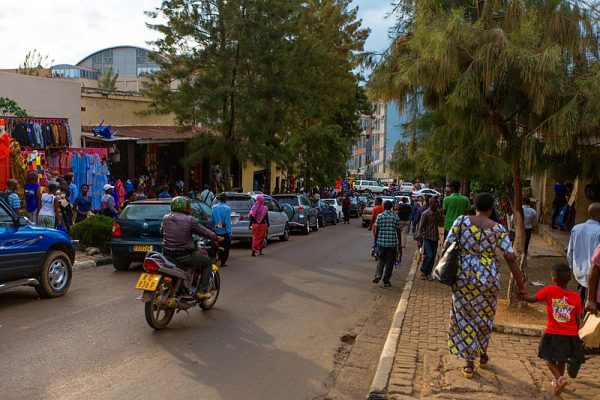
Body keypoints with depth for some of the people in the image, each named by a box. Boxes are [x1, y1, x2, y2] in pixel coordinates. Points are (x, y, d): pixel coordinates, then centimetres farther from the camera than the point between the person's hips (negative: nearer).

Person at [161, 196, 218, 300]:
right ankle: (202, 291, 7)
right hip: (184, 256, -6)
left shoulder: (166, 218, 4)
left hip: (167, 254, 6)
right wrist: (215, 237, 15)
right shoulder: (189, 220, -11)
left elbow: (161, 231, 20)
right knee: (208, 262, 14)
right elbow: (204, 232, -2)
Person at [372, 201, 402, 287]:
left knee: (381, 259, 17)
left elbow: (376, 230, -2)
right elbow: (398, 232, 1)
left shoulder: (380, 216, -2)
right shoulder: (396, 217, 0)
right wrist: (399, 245, 8)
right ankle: (386, 281, 13)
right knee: (390, 262, 9)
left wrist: (375, 241, 9)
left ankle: (378, 274, -5)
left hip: (381, 242, 0)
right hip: (392, 243, 0)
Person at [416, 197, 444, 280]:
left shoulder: (438, 213, 6)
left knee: (433, 257, 5)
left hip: (435, 238, 5)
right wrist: (419, 239, -12)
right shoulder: (425, 214, -9)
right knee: (429, 256, -14)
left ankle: (428, 273, 16)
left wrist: (442, 216, -6)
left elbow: (441, 224, 9)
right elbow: (421, 226, -9)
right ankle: (423, 271, 3)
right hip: (427, 237, -5)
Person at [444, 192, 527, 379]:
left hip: (463, 275, -1)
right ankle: (482, 355, 40)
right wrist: (520, 285, 0)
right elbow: (511, 258, -7)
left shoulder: (462, 221, -5)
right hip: (488, 277, 1)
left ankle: (469, 363, 13)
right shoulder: (498, 229, -4)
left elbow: (446, 246, -6)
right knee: (484, 316, 22)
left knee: (464, 316, 11)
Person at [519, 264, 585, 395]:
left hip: (553, 334, -4)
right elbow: (577, 319, 3)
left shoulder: (550, 290, -11)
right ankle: (558, 382, 33)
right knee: (561, 359, 21)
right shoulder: (576, 296, -1)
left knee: (549, 358, 12)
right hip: (571, 335, 4)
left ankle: (560, 378, -9)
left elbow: (533, 299, -8)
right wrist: (575, 334, 15)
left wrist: (522, 297, 10)